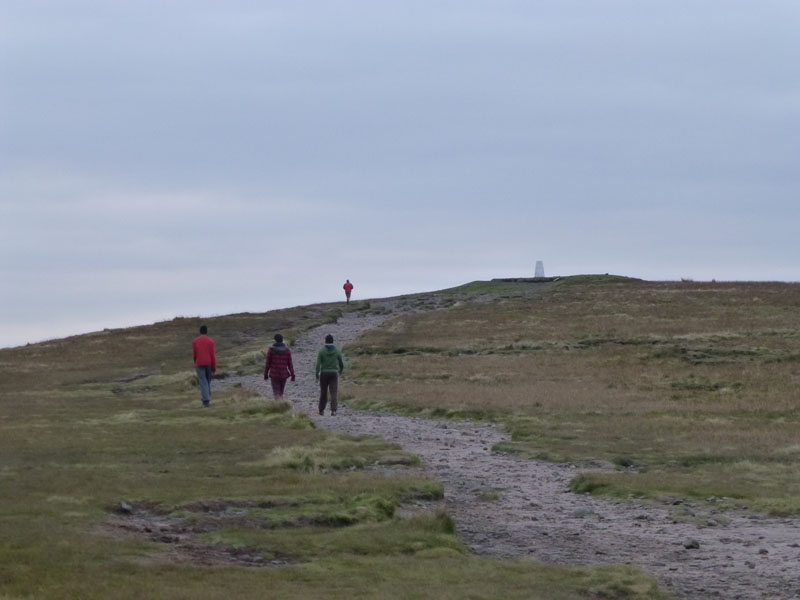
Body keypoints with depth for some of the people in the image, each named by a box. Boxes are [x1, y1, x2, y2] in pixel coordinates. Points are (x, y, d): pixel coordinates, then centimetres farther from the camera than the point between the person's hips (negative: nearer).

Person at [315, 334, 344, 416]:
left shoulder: (321, 351, -5)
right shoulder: (337, 351, 0)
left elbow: (318, 364, -11)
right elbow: (341, 364, 7)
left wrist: (317, 375, -4)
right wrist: (340, 371, 28)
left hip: (324, 374, 0)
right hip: (334, 374, 0)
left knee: (323, 393, 15)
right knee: (334, 393, -5)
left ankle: (321, 410, 25)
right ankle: (333, 410, -21)